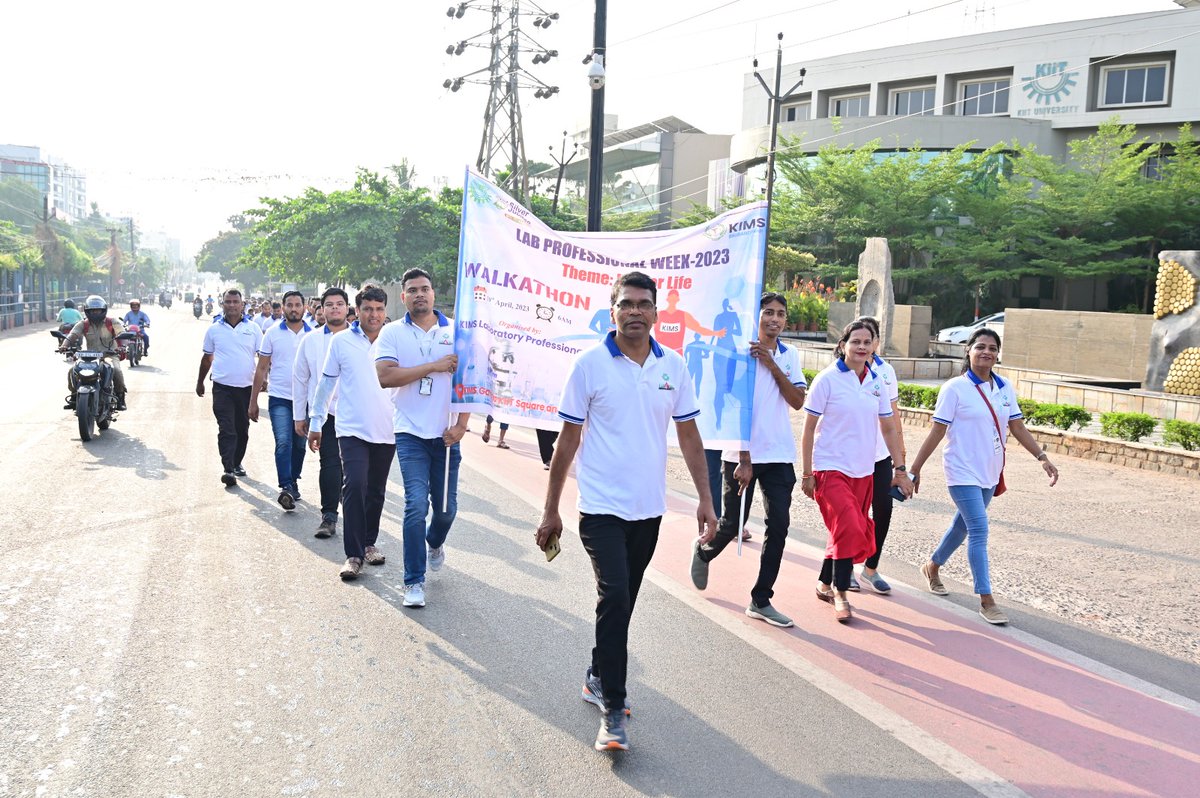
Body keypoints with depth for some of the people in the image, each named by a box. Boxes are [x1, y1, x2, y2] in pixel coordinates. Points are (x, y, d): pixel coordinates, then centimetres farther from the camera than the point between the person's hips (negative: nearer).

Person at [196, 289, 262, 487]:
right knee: (226, 430, -11)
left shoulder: (253, 329, 3)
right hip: (222, 387, -1)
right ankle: (228, 469, -17)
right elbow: (207, 358, 15)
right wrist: (200, 382, 20)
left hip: (246, 387, 2)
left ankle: (237, 463, 29)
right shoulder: (214, 329, 5)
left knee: (242, 429, 13)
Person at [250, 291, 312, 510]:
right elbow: (261, 368, 5)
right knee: (284, 443, -14)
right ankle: (286, 487, -17)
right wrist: (253, 401, 3)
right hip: (279, 398, -2)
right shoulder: (272, 333, 2)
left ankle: (293, 482, 27)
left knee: (299, 445, 11)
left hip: (306, 399, 2)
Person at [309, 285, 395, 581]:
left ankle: (369, 543, 30)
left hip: (386, 431, 2)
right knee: (354, 485, -15)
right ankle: (354, 554, -10)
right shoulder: (341, 341, 0)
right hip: (352, 429, -2)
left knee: (376, 490, 12)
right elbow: (326, 383, 8)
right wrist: (316, 423, 10)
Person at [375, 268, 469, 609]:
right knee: (416, 504, -11)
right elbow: (385, 376, -14)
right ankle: (414, 581, 1)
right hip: (411, 433, -2)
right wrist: (434, 366, -15)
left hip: (446, 434, 2)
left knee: (447, 507, 10)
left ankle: (435, 542, 45)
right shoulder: (393, 332, 1)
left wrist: (461, 425, -6)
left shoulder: (455, 331, 4)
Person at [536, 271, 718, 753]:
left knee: (622, 602, 15)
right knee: (614, 597, -15)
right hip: (601, 507, -4)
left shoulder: (673, 365, 4)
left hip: (649, 509, 4)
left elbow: (688, 435, 10)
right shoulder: (589, 365, -6)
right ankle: (612, 710, -7)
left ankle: (598, 678, 35)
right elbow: (568, 440, -2)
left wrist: (705, 500, 5)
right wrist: (551, 511, 0)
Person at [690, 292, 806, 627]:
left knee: (779, 526, -1)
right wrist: (744, 460, -14)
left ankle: (761, 600, 9)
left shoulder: (789, 355, 8)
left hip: (779, 456, 4)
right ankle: (704, 551, 38)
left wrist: (772, 365, -13)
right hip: (743, 455, -4)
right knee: (733, 524, 4)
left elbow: (798, 402, -3)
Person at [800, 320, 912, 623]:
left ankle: (824, 584, 30)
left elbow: (889, 428, 14)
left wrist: (900, 469, 10)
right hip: (831, 469, -5)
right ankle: (840, 595, -2)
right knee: (850, 529, -16)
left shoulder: (877, 382, 7)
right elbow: (809, 428, -6)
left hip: (863, 472, 6)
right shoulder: (828, 379, -8)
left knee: (845, 531, 12)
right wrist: (807, 473, -8)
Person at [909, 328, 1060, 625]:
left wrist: (1042, 457, 3)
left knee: (963, 525, 18)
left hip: (989, 473, 6)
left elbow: (1017, 427, 10)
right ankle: (986, 600, -6)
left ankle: (932, 567, 41)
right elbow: (937, 431, -10)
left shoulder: (1005, 388, 5)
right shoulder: (955, 388, -11)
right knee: (979, 531, -11)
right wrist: (915, 469, -9)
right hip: (963, 472, -6)